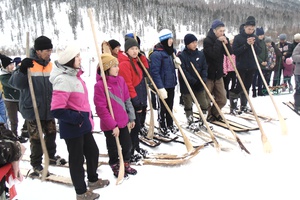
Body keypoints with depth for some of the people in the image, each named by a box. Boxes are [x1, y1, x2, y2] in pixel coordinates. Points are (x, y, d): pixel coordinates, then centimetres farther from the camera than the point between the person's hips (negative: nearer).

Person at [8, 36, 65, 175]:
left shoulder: (50, 65, 5)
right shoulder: (28, 64, -14)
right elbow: (15, 83, -21)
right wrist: (22, 70, -37)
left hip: (49, 109, 6)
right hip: (32, 109, -6)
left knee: (51, 133, 18)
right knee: (36, 138, 3)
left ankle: (51, 156, 39)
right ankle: (36, 164, 20)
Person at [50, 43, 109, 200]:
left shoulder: (74, 75, 8)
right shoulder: (63, 80, -23)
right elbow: (57, 110, -28)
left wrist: (87, 117, 18)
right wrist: (77, 118, -22)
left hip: (83, 125, 9)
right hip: (72, 128, -9)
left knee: (93, 151, 22)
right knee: (77, 158, 7)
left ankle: (93, 180, 45)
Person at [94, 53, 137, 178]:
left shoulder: (120, 80, 2)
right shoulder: (100, 85, -18)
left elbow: (127, 100, 9)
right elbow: (101, 109, -18)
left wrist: (131, 118, 11)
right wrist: (113, 125, -17)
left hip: (123, 121, 6)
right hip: (109, 125, -6)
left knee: (127, 145, 17)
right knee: (113, 148, 13)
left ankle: (126, 164, 40)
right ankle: (115, 167, 35)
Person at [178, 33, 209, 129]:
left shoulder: (200, 54, 4)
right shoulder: (182, 56, -11)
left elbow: (204, 68, 6)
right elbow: (183, 72, -16)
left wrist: (204, 79, -11)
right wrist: (194, 81, -21)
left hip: (199, 85, 4)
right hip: (186, 85, -4)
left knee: (204, 104, 8)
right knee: (188, 105, 8)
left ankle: (203, 121, 27)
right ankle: (190, 122, 25)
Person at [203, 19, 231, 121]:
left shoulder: (222, 40, 7)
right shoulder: (207, 40, -13)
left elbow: (229, 53, 0)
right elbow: (213, 55, -24)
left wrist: (226, 42, -13)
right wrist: (218, 42, -21)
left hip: (218, 74, 6)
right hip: (208, 74, -6)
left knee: (222, 100, 10)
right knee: (206, 99, 3)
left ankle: (214, 113, 31)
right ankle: (207, 115, 25)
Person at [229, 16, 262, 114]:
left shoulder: (255, 38, 9)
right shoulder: (238, 37, -5)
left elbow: (259, 51, 6)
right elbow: (235, 51, -13)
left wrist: (254, 44, -12)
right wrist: (246, 45, -19)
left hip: (251, 67, 5)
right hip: (241, 66, -5)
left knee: (247, 87, 11)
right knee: (238, 86, -7)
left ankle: (244, 106, 21)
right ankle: (233, 107, 1)